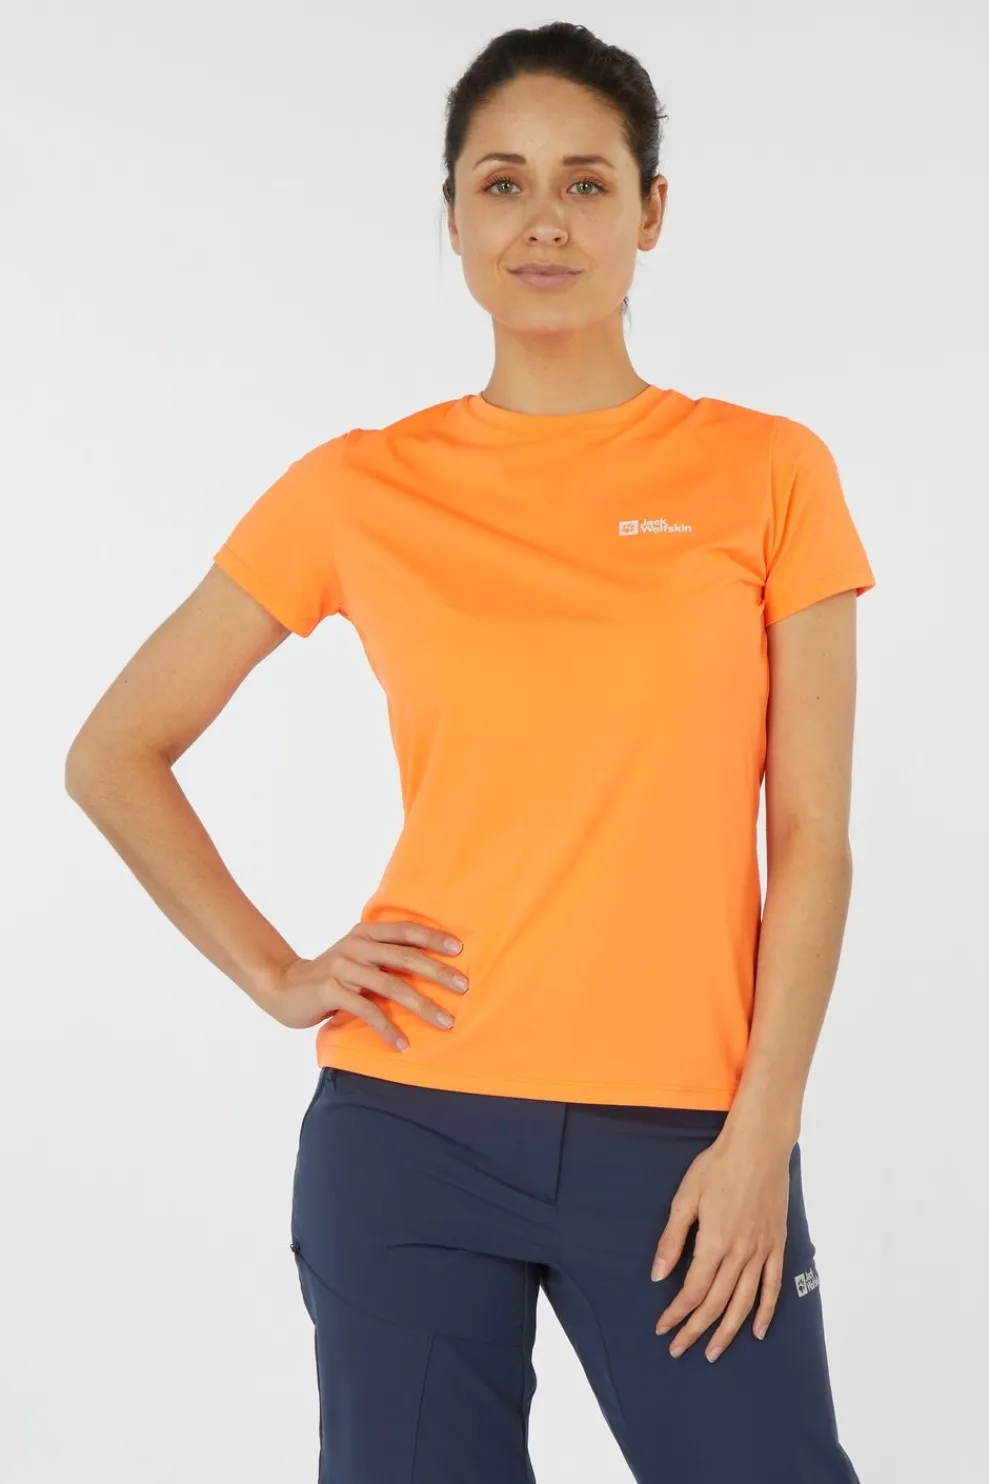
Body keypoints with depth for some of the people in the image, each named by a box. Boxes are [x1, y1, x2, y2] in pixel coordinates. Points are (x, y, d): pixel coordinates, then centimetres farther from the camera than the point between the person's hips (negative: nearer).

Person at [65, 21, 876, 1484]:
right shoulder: (363, 489, 3)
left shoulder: (766, 473, 2)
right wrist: (274, 975, 1)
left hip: (682, 1140, 0)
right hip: (411, 1127, 1)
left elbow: (811, 840, 0)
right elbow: (115, 753, 10)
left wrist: (761, 1137, -6)